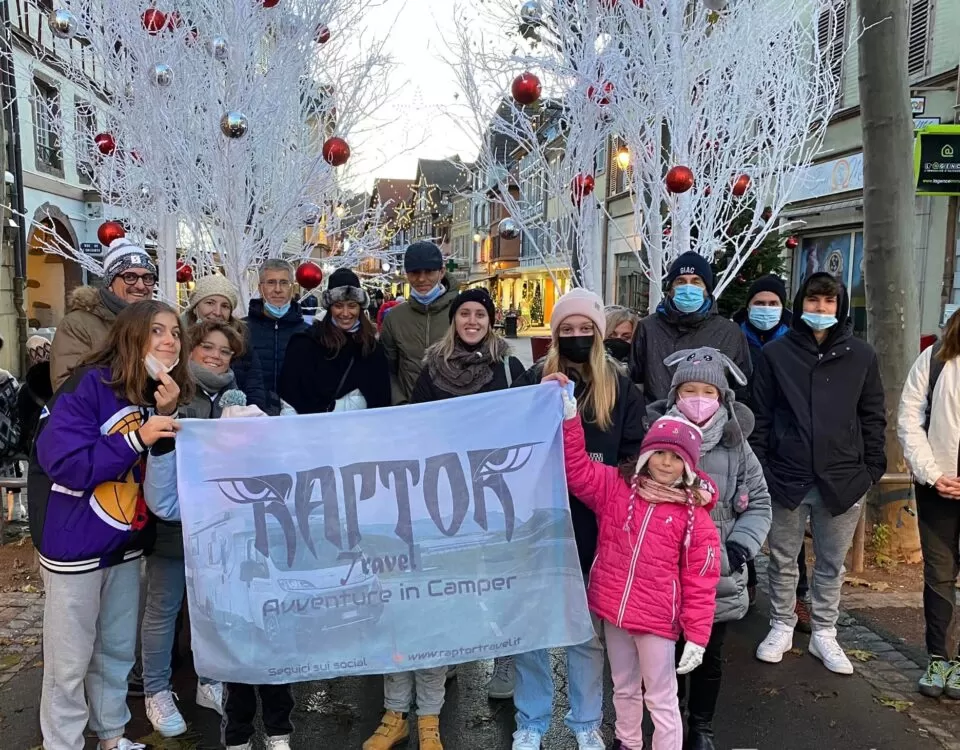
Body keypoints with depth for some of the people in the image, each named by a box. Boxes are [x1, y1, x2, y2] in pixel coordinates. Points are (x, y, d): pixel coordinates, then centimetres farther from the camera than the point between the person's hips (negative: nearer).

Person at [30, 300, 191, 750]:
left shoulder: (164, 394, 1)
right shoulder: (89, 384, -18)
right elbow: (64, 463, -25)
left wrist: (169, 416, -14)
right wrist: (137, 439, -30)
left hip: (126, 543, 6)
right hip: (75, 544, -6)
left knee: (118, 650, 19)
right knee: (69, 661, 7)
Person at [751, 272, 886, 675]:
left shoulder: (861, 355, 4)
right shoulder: (776, 353, 1)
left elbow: (873, 416, 7)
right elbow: (760, 415, 2)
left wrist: (873, 468, 2)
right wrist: (758, 468, -2)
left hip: (842, 480, 1)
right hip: (787, 478, -1)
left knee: (832, 564, 13)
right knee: (783, 561, 11)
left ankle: (824, 633, 28)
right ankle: (781, 628, 27)